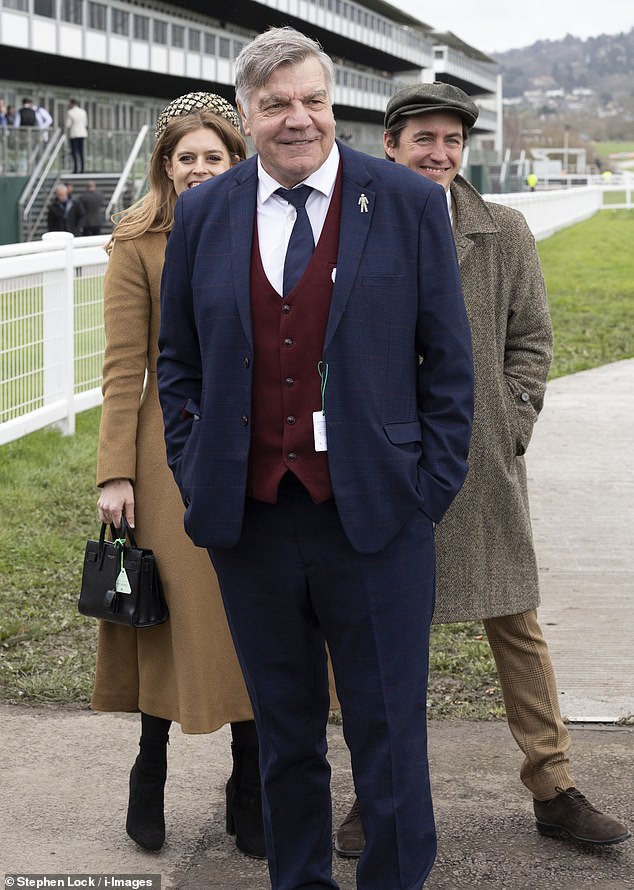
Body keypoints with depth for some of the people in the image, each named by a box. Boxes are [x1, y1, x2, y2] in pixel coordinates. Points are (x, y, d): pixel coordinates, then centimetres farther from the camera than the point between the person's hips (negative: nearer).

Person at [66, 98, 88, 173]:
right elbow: (86, 124, 12)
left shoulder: (70, 112, -10)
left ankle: (76, 169, -11)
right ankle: (82, 169, 5)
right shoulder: (83, 111, 6)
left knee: (74, 152, -4)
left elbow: (68, 125, -10)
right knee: (81, 152, 8)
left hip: (74, 134, -5)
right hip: (82, 133, 5)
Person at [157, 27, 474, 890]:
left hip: (374, 522, -2)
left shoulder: (409, 203, -2)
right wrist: (195, 473, 6)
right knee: (284, 733, 16)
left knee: (389, 737, 5)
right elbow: (176, 358, 14)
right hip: (248, 520, 3)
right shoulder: (202, 215, 6)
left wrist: (430, 488, -4)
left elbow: (449, 360, 1)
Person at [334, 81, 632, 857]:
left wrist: (509, 428, -2)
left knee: (517, 625, 7)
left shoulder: (504, 233, 4)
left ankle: (552, 790, 18)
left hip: (483, 465, 1)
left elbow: (531, 337, 7)